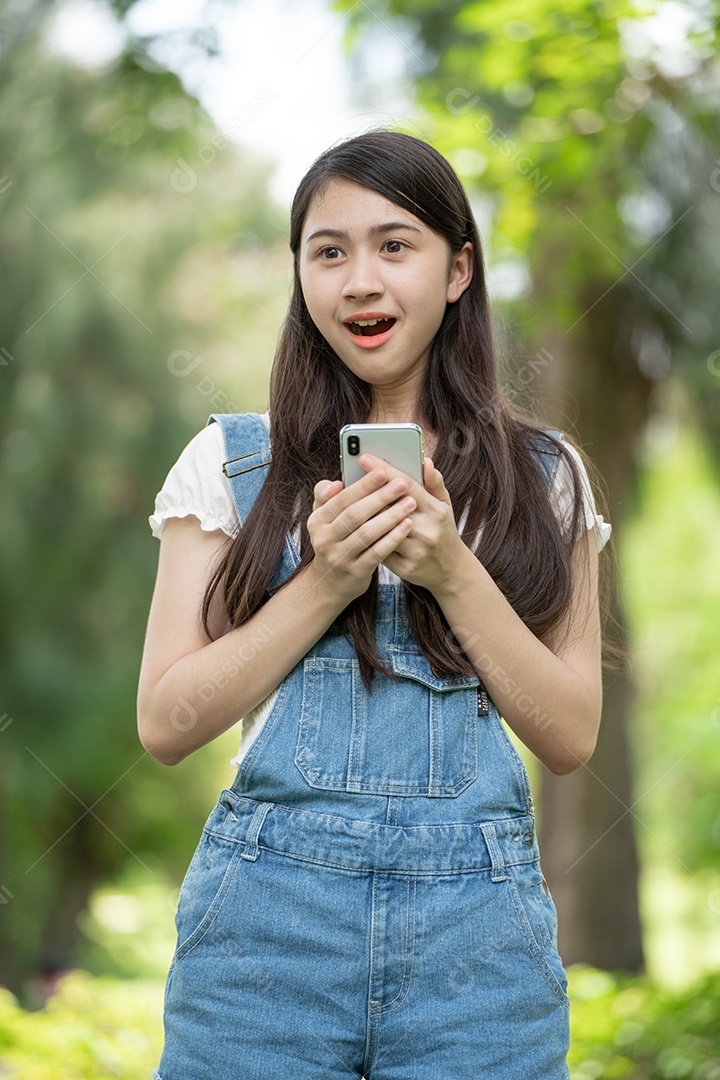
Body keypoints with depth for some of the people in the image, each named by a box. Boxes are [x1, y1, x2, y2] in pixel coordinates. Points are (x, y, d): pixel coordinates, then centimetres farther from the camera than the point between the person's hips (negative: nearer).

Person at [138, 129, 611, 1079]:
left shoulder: (543, 476, 8)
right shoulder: (229, 462, 5)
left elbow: (571, 738, 3)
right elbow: (165, 725, 0)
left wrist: (454, 572, -9)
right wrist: (325, 582, -10)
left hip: (478, 923, 1)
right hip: (269, 903, 0)